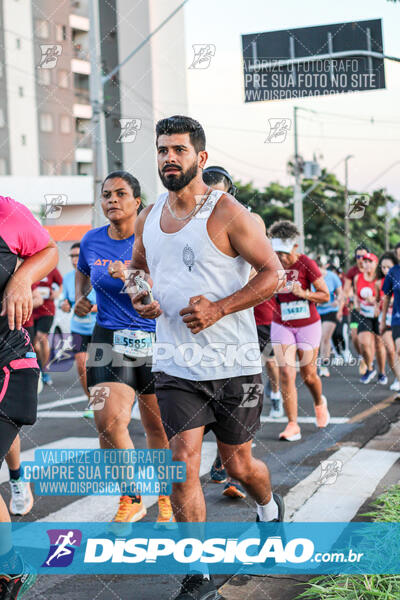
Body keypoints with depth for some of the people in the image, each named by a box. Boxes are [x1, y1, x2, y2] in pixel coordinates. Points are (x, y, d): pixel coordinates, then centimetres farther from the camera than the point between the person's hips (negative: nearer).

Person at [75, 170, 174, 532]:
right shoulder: (91, 241, 4)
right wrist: (80, 298, 8)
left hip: (156, 338, -2)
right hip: (110, 338, 2)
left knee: (157, 426, 8)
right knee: (109, 421, -15)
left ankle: (166, 496, 33)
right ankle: (132, 500, 7)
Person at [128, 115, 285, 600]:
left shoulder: (227, 213, -10)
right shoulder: (149, 218, 7)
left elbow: (272, 273, -10)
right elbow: (138, 266, 25)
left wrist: (219, 309, -20)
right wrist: (139, 297, 3)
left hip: (234, 363, -3)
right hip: (176, 364, 3)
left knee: (237, 464, 11)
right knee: (183, 461, -9)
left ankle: (271, 508, 47)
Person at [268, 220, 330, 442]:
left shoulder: (307, 264, -11)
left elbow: (325, 295, -7)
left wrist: (303, 293, -23)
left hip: (308, 325, -2)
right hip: (281, 326, 2)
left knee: (308, 375, 7)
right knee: (286, 373, -11)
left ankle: (319, 403, 41)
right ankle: (292, 425, -8)